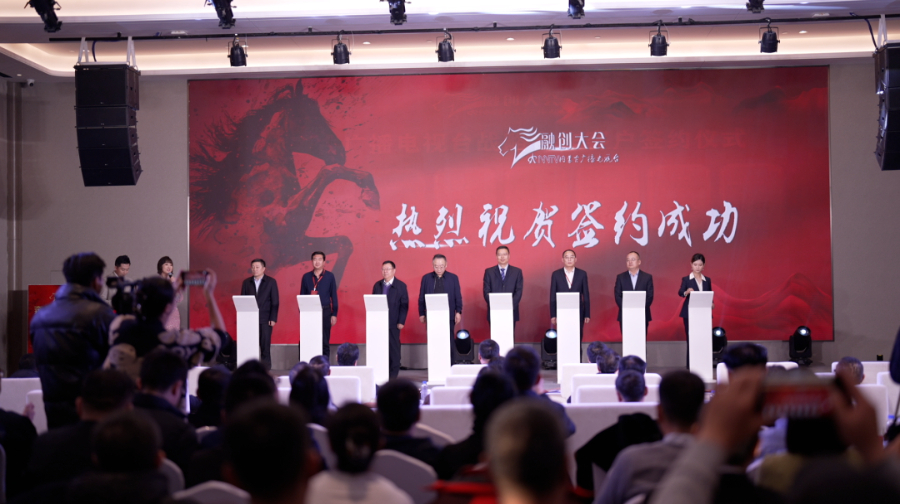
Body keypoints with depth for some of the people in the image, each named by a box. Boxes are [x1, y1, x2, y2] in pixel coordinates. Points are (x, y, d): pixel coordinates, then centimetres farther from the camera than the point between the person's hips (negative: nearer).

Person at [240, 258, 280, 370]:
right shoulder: (246, 282, 11)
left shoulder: (271, 282, 4)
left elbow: (275, 302, 1)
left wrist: (273, 318, -6)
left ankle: (265, 365, 2)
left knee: (265, 344, -3)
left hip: (265, 319, -2)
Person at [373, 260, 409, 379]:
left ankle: (393, 374, 6)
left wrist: (401, 322, -10)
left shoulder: (401, 286, 0)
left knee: (394, 348, 0)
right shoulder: (377, 285, 12)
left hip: (393, 323, -3)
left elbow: (404, 305, -3)